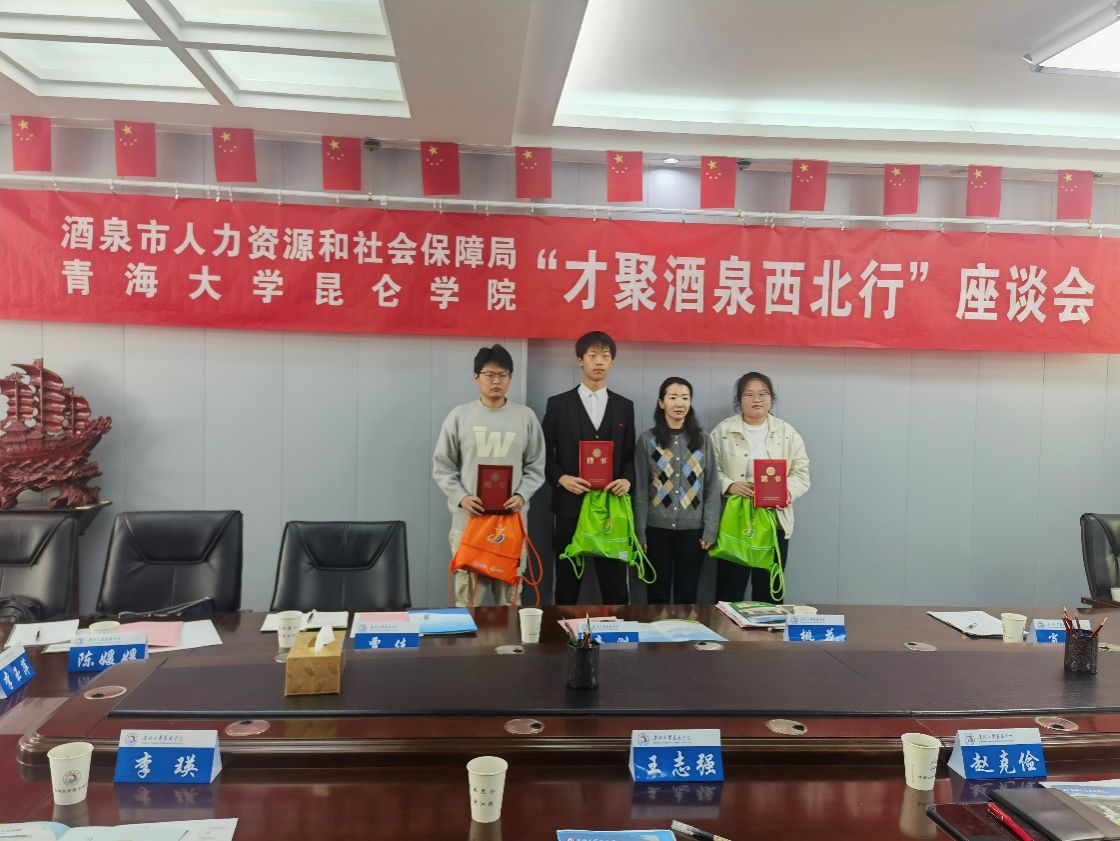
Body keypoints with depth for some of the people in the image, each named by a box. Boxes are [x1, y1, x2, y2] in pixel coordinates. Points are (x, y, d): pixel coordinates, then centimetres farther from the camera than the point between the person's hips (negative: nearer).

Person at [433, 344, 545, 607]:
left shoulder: (525, 416, 3)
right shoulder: (459, 415, 1)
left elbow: (536, 467, 7)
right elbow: (442, 466, 4)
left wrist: (522, 495, -11)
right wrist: (461, 498, -11)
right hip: (468, 519, -1)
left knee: (509, 595, 8)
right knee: (467, 596, 5)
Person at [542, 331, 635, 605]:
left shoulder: (624, 406, 11)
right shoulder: (558, 404, 4)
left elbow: (630, 456, 11)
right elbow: (545, 455, 4)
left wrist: (627, 480, -8)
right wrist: (561, 478, -14)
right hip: (570, 506, -1)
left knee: (616, 587, 2)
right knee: (567, 584, 7)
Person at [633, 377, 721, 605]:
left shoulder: (702, 439, 4)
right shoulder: (648, 439, 0)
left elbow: (712, 487, 3)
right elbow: (641, 490, 0)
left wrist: (710, 530, -4)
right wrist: (640, 533, -3)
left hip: (692, 529, 1)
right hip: (657, 528, -1)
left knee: (687, 594, 9)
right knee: (658, 593, 9)